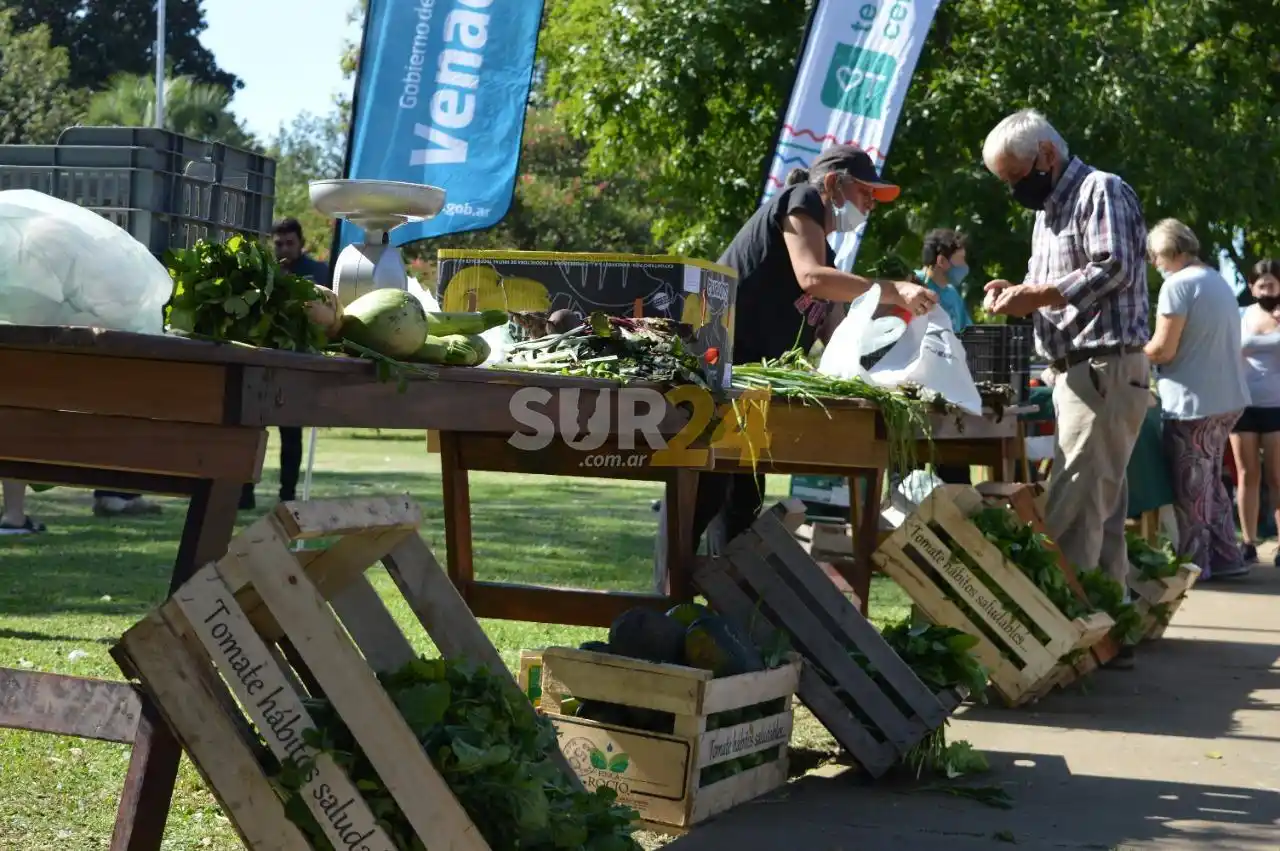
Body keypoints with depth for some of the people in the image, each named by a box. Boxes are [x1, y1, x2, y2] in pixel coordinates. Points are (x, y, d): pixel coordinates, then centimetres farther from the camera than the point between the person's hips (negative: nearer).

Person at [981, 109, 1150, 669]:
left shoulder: (1101, 192, -7)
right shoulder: (1048, 210, 21)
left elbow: (1113, 269, -18)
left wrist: (1033, 295, -18)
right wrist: (1020, 295, 3)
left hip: (1105, 369, -10)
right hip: (1072, 371, 10)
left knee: (1072, 509, -13)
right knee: (1102, 509, 10)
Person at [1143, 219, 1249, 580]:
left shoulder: (1177, 285, -14)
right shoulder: (1219, 282, 14)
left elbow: (1163, 350, -17)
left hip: (1194, 403, -9)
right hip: (1226, 398, 9)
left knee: (1190, 489, 1)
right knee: (1210, 482, 18)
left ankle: (1193, 564, 8)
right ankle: (1225, 557, 19)